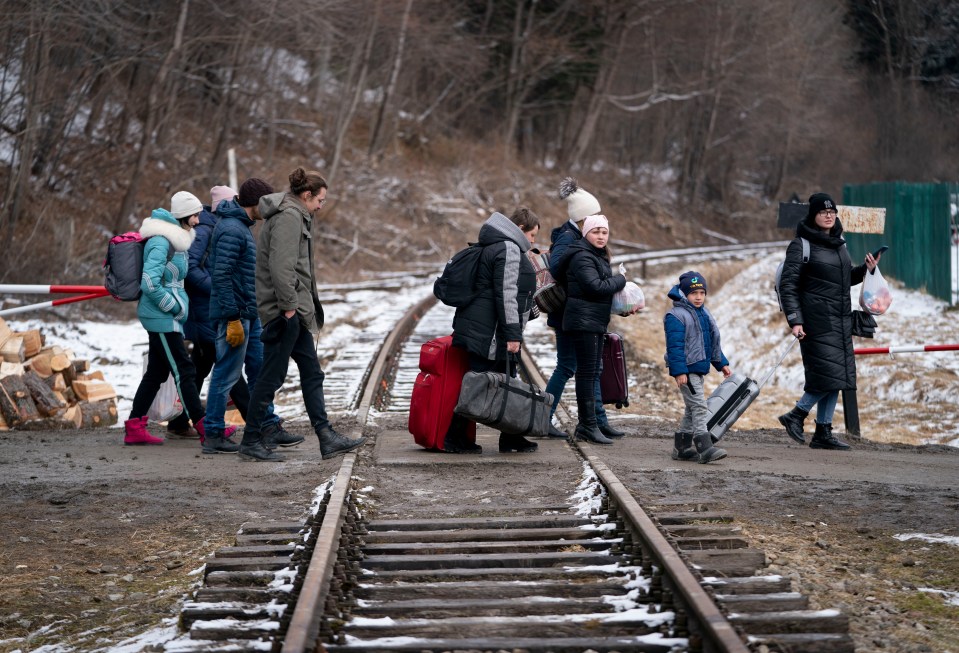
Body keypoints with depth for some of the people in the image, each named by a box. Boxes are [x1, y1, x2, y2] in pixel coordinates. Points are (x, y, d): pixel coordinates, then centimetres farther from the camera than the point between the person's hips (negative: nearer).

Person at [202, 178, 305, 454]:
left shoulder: (241, 227, 14)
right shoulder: (231, 230, -18)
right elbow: (221, 276, -23)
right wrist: (233, 319, -23)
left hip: (249, 315, 10)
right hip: (235, 315, -10)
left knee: (260, 370, 12)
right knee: (226, 376, -3)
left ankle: (270, 427, 18)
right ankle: (213, 436, 4)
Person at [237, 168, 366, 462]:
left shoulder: (295, 216, 18)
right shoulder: (289, 216, -14)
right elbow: (281, 265, -23)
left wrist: (306, 306, 15)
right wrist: (288, 305, -21)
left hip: (295, 310, 11)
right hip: (284, 310, -11)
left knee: (312, 373, 10)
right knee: (272, 376, -4)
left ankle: (327, 437, 13)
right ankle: (251, 441, 3)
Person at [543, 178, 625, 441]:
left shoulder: (579, 237, 12)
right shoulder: (567, 237, -16)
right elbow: (556, 267, -31)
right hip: (568, 314, -10)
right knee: (566, 367, -4)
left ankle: (599, 421, 18)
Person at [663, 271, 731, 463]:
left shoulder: (704, 314, 15)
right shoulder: (676, 316, -13)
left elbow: (713, 343, 24)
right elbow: (675, 346, -18)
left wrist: (721, 364, 22)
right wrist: (679, 371, -23)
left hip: (699, 370, 10)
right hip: (686, 371, -9)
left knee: (692, 408, 14)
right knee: (698, 406, -15)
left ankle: (681, 448, 22)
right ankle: (705, 449, -19)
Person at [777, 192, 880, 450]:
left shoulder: (839, 243, 16)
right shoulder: (801, 245, -6)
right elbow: (788, 285, -9)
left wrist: (865, 270, 6)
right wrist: (794, 321, -17)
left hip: (841, 320, 7)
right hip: (816, 320, -7)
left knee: (838, 376, 5)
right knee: (828, 374, -14)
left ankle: (823, 433, 11)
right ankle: (795, 416, 4)